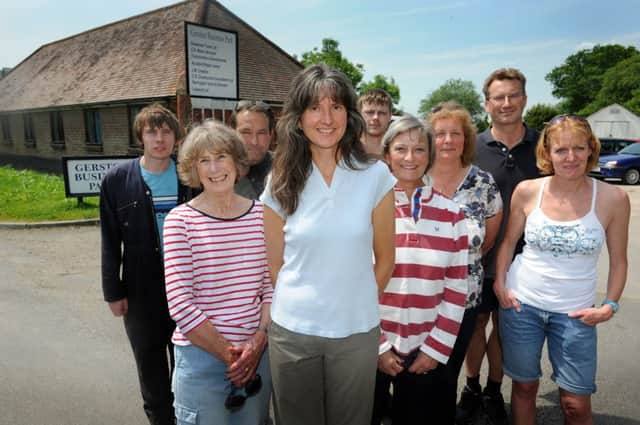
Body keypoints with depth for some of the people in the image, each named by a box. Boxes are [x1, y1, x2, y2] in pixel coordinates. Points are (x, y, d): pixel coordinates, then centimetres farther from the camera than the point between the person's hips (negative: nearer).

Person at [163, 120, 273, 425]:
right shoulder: (180, 220, -9)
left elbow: (271, 284, 4)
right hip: (201, 356, -3)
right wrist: (228, 353, -9)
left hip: (256, 352, 3)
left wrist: (259, 340, -6)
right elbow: (179, 303, -12)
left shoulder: (261, 214, 0)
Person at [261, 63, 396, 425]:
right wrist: (300, 304, 8)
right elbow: (276, 264, 4)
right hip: (291, 331, 1)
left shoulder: (376, 176, -6)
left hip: (357, 332, 0)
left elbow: (385, 260, 1)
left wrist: (358, 307, 8)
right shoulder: (280, 183, -4)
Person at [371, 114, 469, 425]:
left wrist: (437, 348, -3)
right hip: (372, 350, -1)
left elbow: (456, 288, 1)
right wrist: (376, 346, -8)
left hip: (426, 352, 2)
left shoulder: (450, 212, 0)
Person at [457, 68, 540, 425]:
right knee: (477, 322, 14)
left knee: (504, 325, 16)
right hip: (478, 258, -1)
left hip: (520, 258, 1)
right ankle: (472, 389, 35)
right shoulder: (472, 148, -6)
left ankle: (494, 391, 37)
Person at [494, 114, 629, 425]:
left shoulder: (613, 198, -8)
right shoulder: (527, 191, -7)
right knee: (524, 386, 15)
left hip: (575, 313, 0)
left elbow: (618, 260, 3)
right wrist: (500, 284, -4)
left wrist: (610, 305, -5)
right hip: (521, 304, 1)